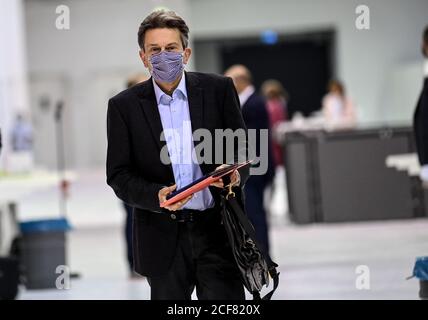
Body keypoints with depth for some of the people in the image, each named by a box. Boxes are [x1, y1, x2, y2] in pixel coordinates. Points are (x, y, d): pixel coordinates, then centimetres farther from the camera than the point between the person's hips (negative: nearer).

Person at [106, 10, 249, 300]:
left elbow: (242, 148, 7)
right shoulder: (123, 106, 2)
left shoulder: (218, 89, 3)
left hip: (217, 231, 0)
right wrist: (156, 196, -19)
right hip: (163, 240, 1)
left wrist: (236, 174, -17)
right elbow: (118, 175, 0)